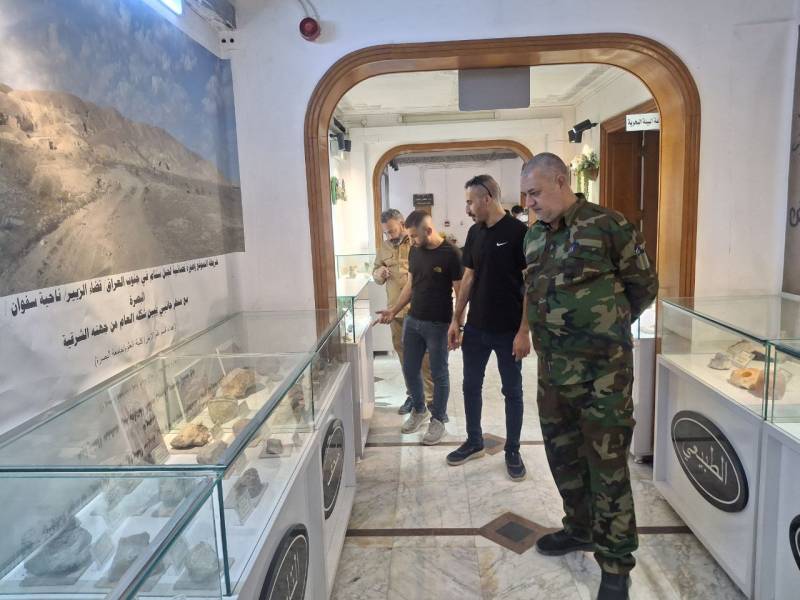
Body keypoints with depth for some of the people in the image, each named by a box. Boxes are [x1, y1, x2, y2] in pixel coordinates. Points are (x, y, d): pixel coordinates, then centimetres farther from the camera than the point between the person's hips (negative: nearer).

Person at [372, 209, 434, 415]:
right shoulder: (384, 247, 10)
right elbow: (375, 273, 18)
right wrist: (380, 273, -4)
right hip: (396, 311, 5)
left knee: (424, 355, 0)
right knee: (404, 354, 14)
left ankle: (432, 398, 12)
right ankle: (413, 394, 28)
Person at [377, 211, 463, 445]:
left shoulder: (450, 253, -14)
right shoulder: (414, 252, 5)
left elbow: (460, 292, -12)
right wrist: (393, 310, 10)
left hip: (438, 325, -6)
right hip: (412, 321, 6)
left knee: (439, 374, 7)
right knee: (409, 369, 14)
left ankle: (438, 420, 23)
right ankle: (419, 410, 36)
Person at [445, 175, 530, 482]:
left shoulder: (518, 232, -13)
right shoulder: (475, 233, 6)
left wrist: (524, 331, -17)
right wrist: (456, 320, 9)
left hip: (508, 331, -6)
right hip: (476, 328, 6)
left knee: (512, 391, 9)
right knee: (471, 386, 15)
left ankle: (512, 451, 25)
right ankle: (474, 442, 33)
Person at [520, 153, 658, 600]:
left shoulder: (608, 226, -12)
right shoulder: (533, 236, 8)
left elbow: (644, 286, -2)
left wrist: (605, 328, 5)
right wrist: (555, 329, 10)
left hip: (603, 369, -7)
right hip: (552, 366, 7)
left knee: (607, 465, 3)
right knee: (562, 454, 18)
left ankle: (616, 562, 20)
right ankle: (581, 528, 40)